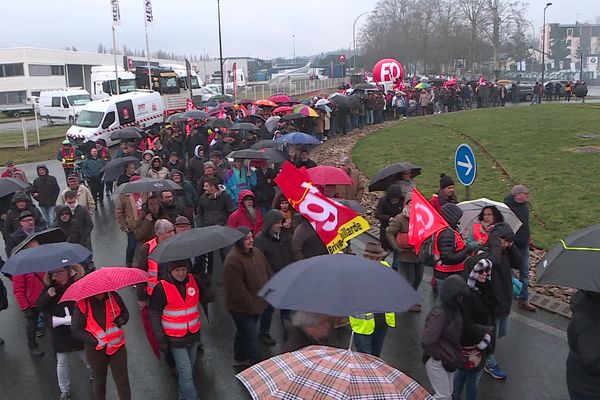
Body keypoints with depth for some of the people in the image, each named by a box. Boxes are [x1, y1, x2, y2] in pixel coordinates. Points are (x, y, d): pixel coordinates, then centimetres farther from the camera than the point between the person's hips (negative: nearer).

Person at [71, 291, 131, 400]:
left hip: (117, 345, 1)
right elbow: (76, 330, -10)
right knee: (99, 382, 19)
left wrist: (121, 320, -14)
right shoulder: (82, 304, -14)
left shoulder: (113, 297, -8)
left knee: (122, 381, 8)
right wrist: (95, 341, -17)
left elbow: (125, 313, 8)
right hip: (96, 349, -1)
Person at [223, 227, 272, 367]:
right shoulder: (233, 260, -26)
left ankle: (239, 358, 41)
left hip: (256, 304, 9)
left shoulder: (257, 252, 3)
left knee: (244, 331, 24)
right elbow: (237, 289, -26)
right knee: (252, 335, -3)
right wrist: (252, 306, -19)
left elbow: (267, 273, 14)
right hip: (241, 308, -9)